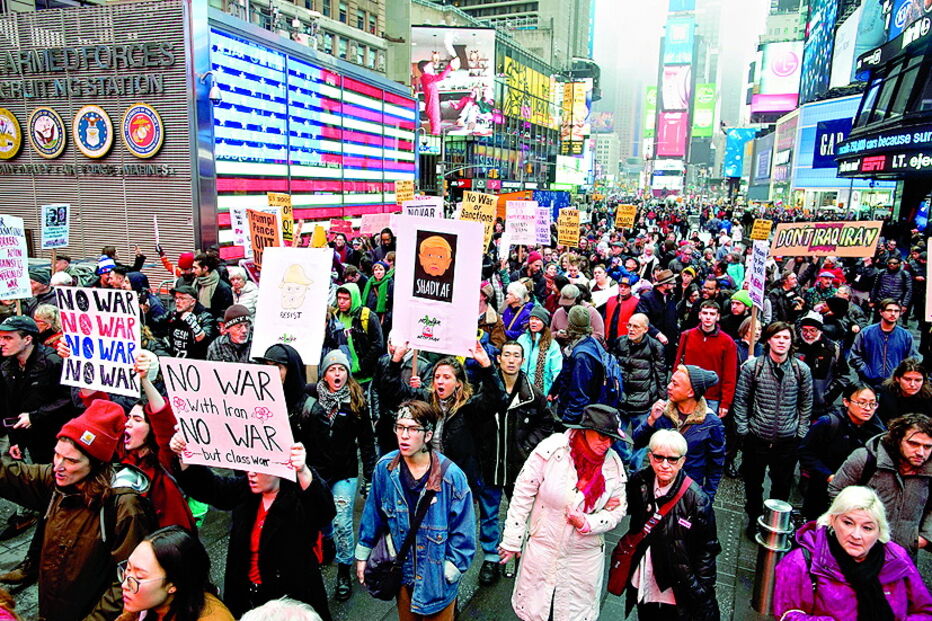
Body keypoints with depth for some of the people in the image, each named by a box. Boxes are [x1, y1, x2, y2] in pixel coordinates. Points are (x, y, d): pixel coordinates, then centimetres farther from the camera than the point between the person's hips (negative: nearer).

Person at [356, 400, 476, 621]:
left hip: (437, 575, -3)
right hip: (402, 571, 3)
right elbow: (373, 514, 1)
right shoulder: (385, 468, -13)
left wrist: (451, 570, -12)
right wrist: (362, 554, 8)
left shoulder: (451, 476, -23)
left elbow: (463, 531, -13)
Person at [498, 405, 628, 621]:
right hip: (542, 549, -2)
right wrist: (512, 541, -6)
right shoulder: (551, 450, -18)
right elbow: (523, 495, -11)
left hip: (586, 556, 2)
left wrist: (587, 523, -17)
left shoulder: (614, 464, -9)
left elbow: (617, 509, 2)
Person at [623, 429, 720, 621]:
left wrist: (703, 596, -10)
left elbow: (706, 550, -13)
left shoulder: (697, 499, -21)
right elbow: (628, 510, 12)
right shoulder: (639, 483, -9)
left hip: (675, 591, -4)